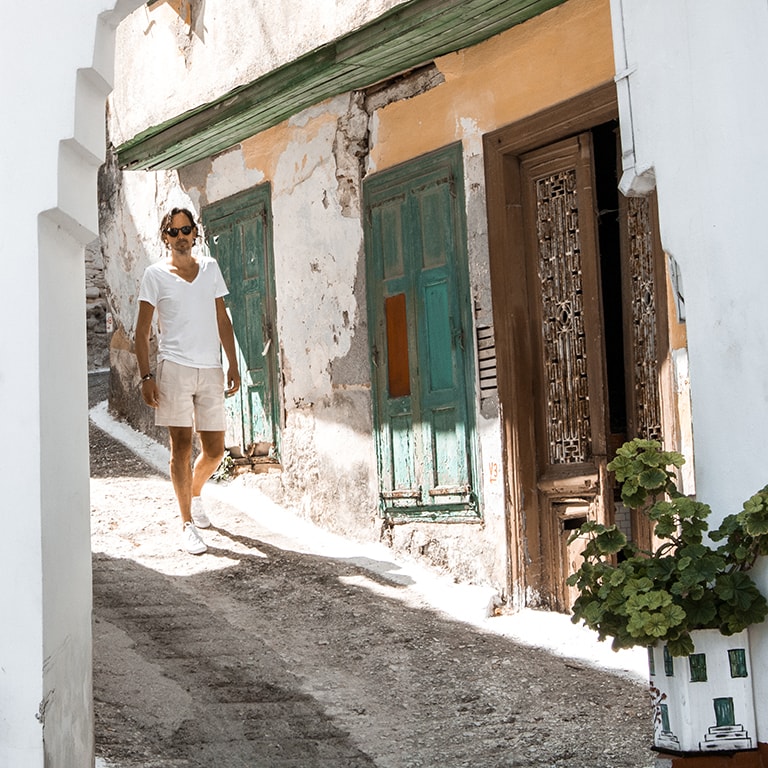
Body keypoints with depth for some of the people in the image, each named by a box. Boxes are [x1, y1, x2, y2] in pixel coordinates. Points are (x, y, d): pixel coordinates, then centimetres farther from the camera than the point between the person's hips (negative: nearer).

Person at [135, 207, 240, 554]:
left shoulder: (210, 267, 12)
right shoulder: (155, 274, 2)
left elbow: (222, 320, 15)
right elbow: (142, 330, 1)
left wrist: (233, 365, 8)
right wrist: (146, 376, -8)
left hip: (210, 370, 3)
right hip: (175, 367, -3)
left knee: (215, 450, 5)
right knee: (181, 444, -6)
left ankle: (194, 491, 36)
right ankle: (188, 524, 1)